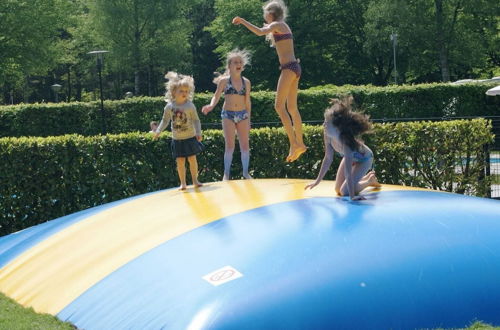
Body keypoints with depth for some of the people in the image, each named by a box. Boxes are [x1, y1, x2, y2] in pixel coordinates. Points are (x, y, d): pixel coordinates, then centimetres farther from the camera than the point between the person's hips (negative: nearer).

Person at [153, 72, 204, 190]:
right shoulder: (169, 107, -3)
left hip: (190, 137, -2)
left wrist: (198, 133, -15)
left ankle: (195, 180, 15)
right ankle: (182, 183, 12)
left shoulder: (190, 106, -9)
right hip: (177, 139, 2)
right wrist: (158, 131, -1)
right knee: (180, 161, 3)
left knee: (192, 159, 2)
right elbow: (165, 120, 8)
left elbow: (196, 120, -5)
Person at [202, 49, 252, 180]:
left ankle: (245, 172, 10)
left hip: (242, 115, 3)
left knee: (245, 144, 2)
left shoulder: (246, 82, 7)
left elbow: (248, 102, 12)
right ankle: (226, 173, 0)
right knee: (230, 145, -5)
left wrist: (248, 119, 11)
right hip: (228, 114, -3)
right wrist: (211, 106, -24)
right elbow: (216, 96, -3)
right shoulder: (224, 81, -1)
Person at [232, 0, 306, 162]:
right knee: (292, 108, 12)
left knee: (279, 106, -13)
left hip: (289, 68, -10)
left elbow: (260, 32, -26)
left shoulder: (276, 25, -6)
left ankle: (293, 143, -19)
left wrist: (242, 21, -21)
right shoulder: (282, 27, 21)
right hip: (294, 68, 10)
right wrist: (270, 32, 40)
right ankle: (300, 143, 14)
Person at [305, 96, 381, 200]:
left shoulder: (346, 142, -45)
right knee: (338, 189, 10)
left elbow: (348, 172, -46)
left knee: (344, 192, -14)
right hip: (351, 156, 7)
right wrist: (317, 181, -9)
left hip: (364, 159, -6)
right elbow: (328, 159, -13)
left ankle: (370, 180, 11)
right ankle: (366, 177, 29)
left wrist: (352, 196, -45)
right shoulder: (327, 135, -27)